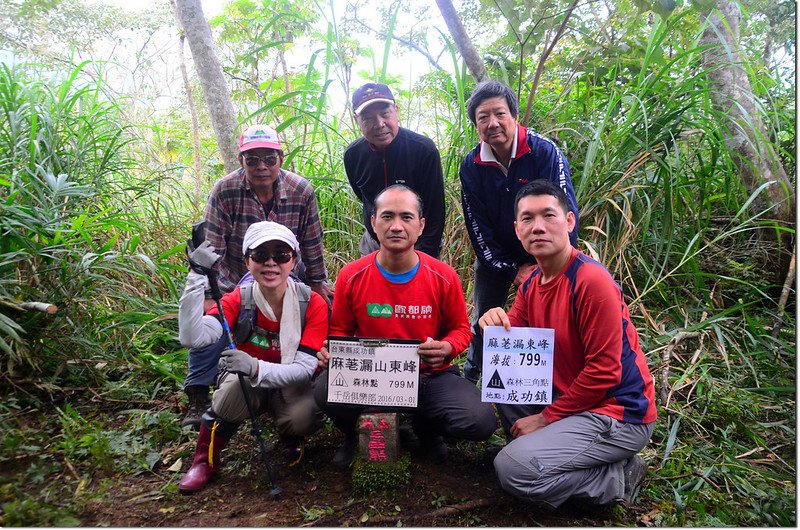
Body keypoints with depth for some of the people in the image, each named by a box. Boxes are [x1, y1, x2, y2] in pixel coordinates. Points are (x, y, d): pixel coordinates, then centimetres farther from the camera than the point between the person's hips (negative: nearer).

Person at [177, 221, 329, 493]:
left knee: (303, 417, -32)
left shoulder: (313, 304, -18)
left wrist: (256, 368, -42)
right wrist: (198, 277, -38)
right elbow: (192, 337, -30)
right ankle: (205, 458, -7)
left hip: (290, 385, -1)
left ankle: (291, 437, 6)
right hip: (246, 386, 1)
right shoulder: (238, 299, -15)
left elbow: (305, 368, -24)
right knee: (234, 384, -33)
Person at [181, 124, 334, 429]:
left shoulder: (301, 191, -15)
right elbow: (211, 249, -20)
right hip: (234, 280, -1)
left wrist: (318, 283, 1)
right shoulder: (224, 191, -21)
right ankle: (198, 397, -1)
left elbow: (312, 243, -5)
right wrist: (208, 296, -24)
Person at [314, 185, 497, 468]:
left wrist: (447, 348, -17)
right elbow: (340, 329, 8)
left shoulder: (444, 276, -8)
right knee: (325, 389, -31)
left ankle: (425, 426, 14)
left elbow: (460, 328, 6)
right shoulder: (351, 276, -7)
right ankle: (359, 434, 8)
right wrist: (332, 351, -14)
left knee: (481, 422, -23)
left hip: (431, 376, 1)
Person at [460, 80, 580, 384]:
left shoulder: (544, 152, -20)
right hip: (494, 258, 3)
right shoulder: (471, 166, -11)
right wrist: (513, 270, -13)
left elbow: (565, 214, -21)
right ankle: (468, 384, 33)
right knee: (482, 321, 12)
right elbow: (477, 227, -9)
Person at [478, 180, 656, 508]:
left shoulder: (592, 281, -23)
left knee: (512, 469, -20)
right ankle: (548, 446, 12)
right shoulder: (531, 284, 4)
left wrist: (547, 417, -15)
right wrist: (495, 324, -17)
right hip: (571, 395, 9)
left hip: (619, 413, -8)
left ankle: (618, 477, 0)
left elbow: (603, 371, -22)